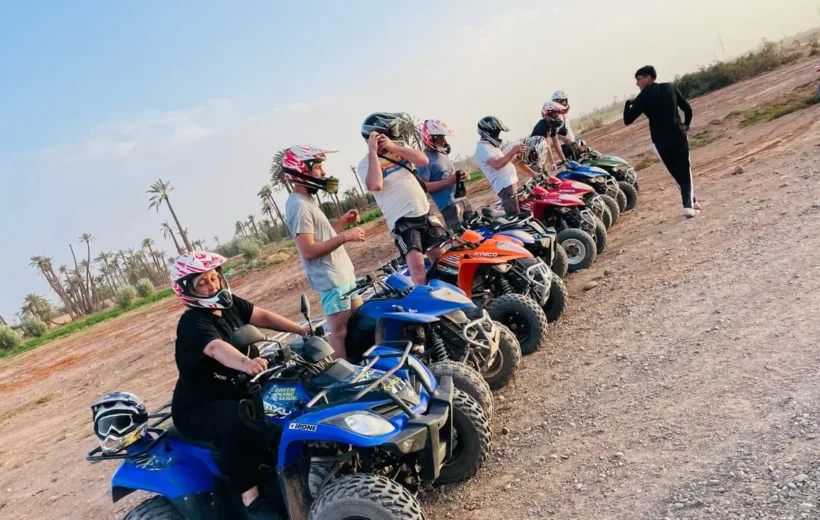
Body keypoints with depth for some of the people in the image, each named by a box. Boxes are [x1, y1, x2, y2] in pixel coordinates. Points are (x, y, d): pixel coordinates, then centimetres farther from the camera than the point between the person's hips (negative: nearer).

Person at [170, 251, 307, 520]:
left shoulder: (230, 304, 3)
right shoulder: (193, 323, -23)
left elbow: (262, 317, -3)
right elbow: (216, 348, -43)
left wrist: (302, 330, -15)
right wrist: (245, 363, -63)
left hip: (238, 390, 9)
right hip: (199, 408, -8)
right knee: (237, 425, -38)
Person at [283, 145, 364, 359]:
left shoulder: (307, 200, 14)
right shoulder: (299, 205, -19)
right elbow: (308, 250, -25)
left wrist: (343, 222, 8)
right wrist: (345, 237, -24)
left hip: (342, 274, 11)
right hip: (331, 279, -11)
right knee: (340, 332, -5)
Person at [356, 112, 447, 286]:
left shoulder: (399, 148, 11)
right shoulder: (365, 164, -4)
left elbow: (423, 160, -6)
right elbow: (375, 185, -25)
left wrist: (393, 147, -14)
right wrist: (373, 151, -19)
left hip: (425, 214, 6)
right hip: (402, 221, -6)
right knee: (417, 266, -20)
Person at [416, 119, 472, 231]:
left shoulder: (442, 154, 16)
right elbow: (423, 186, -21)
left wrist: (461, 175, 5)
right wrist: (448, 181, -24)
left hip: (462, 199, 9)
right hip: (449, 205, -9)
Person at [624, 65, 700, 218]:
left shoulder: (644, 97, -7)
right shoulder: (670, 88, 6)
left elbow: (627, 120, -10)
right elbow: (687, 109, 10)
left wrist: (628, 103, 8)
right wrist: (686, 125, 28)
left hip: (661, 141, -2)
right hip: (679, 136, 2)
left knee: (676, 173, 16)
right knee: (685, 171, 9)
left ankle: (691, 202, 17)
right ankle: (689, 204, -5)